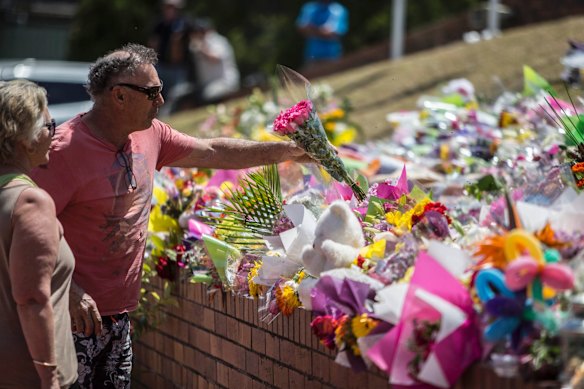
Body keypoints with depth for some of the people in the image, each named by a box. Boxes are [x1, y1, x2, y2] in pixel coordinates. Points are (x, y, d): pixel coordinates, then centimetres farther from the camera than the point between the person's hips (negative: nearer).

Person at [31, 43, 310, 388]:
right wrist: (70, 292, -27)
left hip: (119, 311, 8)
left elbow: (213, 152, 17)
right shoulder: (66, 150, -19)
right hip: (79, 313, -8)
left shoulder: (149, 135, 6)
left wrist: (290, 151, 18)